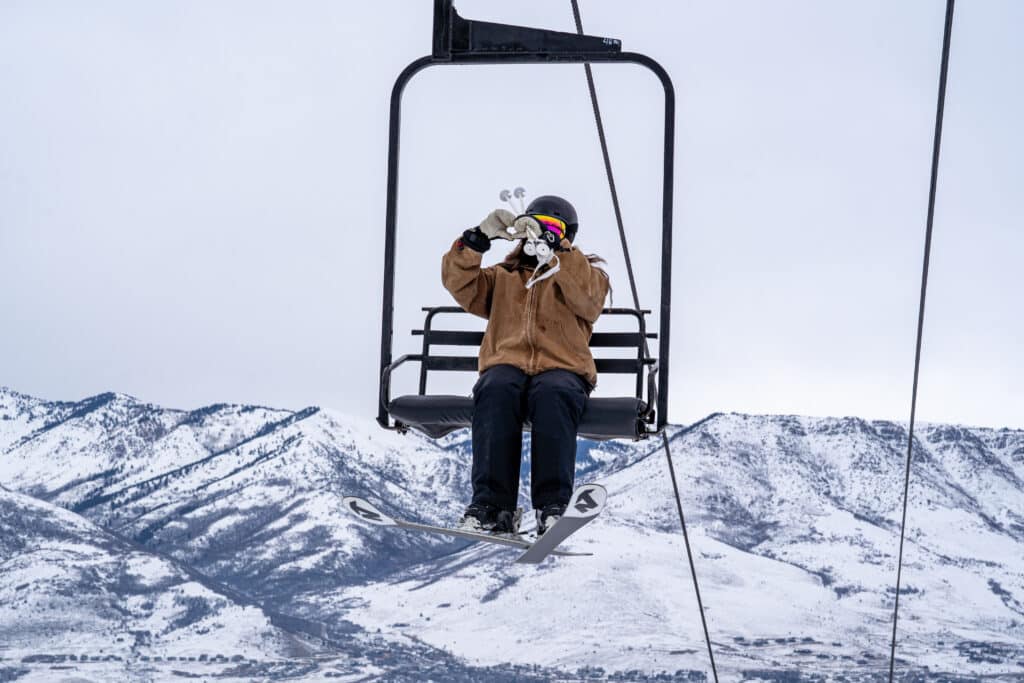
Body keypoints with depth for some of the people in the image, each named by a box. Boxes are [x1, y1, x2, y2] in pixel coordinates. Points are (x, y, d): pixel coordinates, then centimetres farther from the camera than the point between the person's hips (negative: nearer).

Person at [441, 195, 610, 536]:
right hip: (506, 365, 2)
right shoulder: (502, 278, 29)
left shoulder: (584, 273, 22)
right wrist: (481, 237, -4)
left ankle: (553, 505, -41)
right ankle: (492, 505, -40)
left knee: (553, 394, -37)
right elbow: (458, 281, 10)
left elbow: (588, 293, -4)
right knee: (496, 391, -35)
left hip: (562, 370, -1)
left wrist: (551, 246, -13)